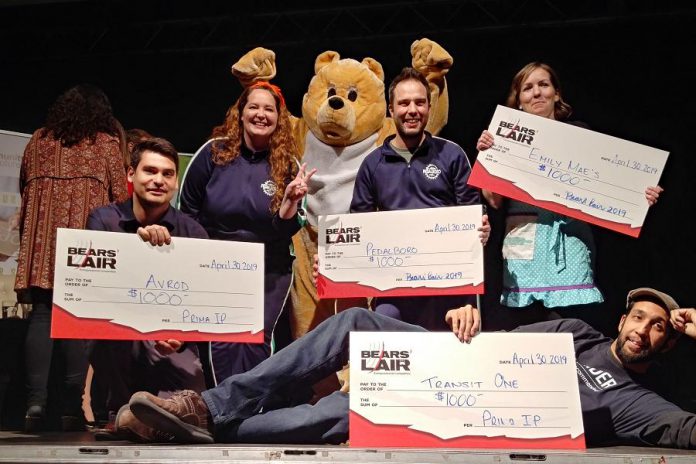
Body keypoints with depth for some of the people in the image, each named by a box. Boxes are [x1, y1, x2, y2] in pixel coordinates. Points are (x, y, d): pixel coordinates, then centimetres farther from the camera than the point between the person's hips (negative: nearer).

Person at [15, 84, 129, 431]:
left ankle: (36, 400, -9)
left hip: (43, 235, 2)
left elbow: (24, 186, 21)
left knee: (42, 314, 2)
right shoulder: (106, 143, 8)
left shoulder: (39, 140, 16)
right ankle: (72, 406, -5)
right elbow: (120, 195, 4)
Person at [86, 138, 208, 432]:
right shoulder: (104, 219, -2)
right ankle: (120, 410, -12)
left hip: (170, 341, 0)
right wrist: (137, 239, -39)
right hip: (114, 342, 0)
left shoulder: (192, 232, -2)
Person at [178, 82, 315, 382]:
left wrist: (290, 199, -24)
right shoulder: (214, 152, -4)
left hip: (270, 273, 1)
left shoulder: (287, 165, -3)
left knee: (258, 341, 1)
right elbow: (187, 209, 4)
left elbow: (285, 230, -5)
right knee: (221, 341, -1)